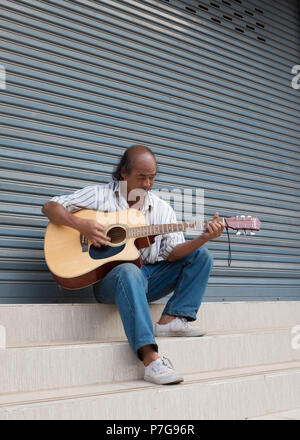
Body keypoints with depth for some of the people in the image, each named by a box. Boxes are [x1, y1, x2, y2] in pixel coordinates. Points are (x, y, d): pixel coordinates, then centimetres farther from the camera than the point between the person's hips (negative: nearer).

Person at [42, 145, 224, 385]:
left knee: (201, 255, -5)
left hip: (149, 278, 5)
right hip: (110, 276, -5)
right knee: (129, 272, -40)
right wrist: (81, 224, -18)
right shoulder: (99, 195, 2)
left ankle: (171, 320, -18)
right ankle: (150, 358, -48)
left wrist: (204, 238, -18)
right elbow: (50, 207, 0)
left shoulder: (162, 209, 11)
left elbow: (173, 252, 0)